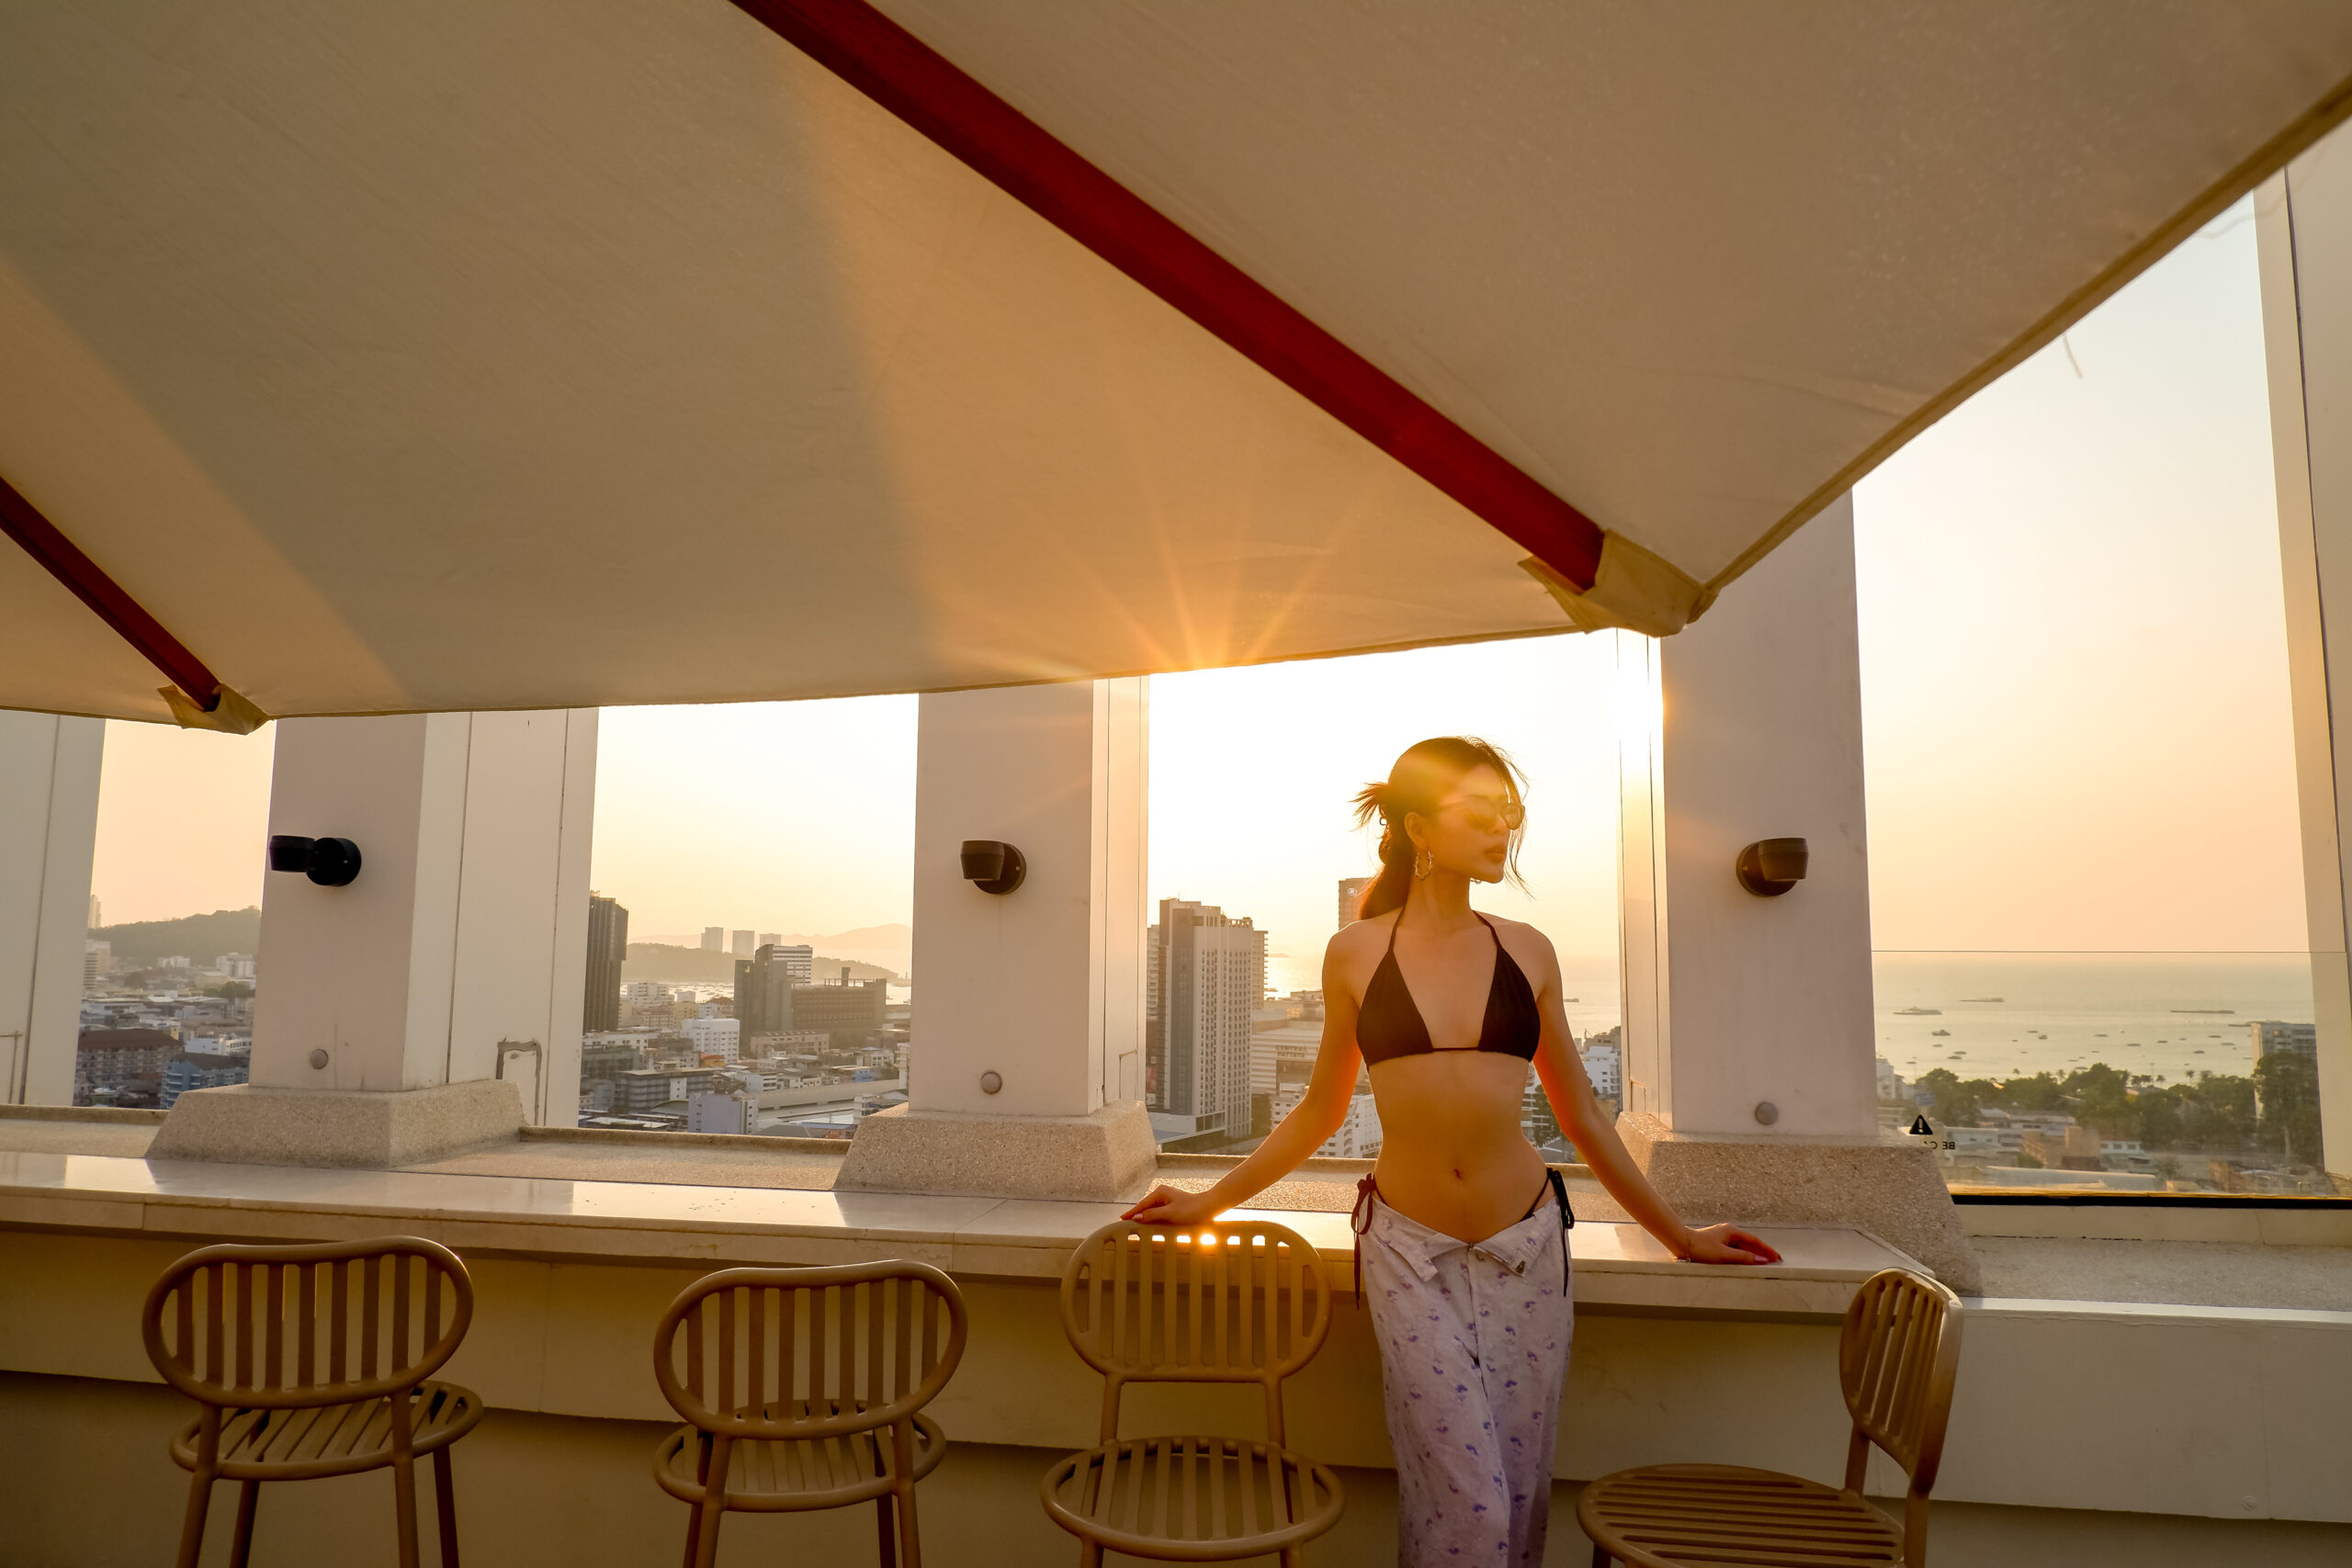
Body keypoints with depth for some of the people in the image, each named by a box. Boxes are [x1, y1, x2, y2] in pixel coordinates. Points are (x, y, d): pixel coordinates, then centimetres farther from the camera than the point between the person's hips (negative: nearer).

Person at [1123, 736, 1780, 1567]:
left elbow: (1580, 1113, 11)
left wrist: (1678, 1234, 15)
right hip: (1409, 1249, -2)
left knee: (1519, 1497, 8)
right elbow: (1321, 1108, 10)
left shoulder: (1526, 951, 3)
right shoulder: (1356, 953, 0)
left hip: (1525, 1244, 2)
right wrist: (1211, 1202, 11)